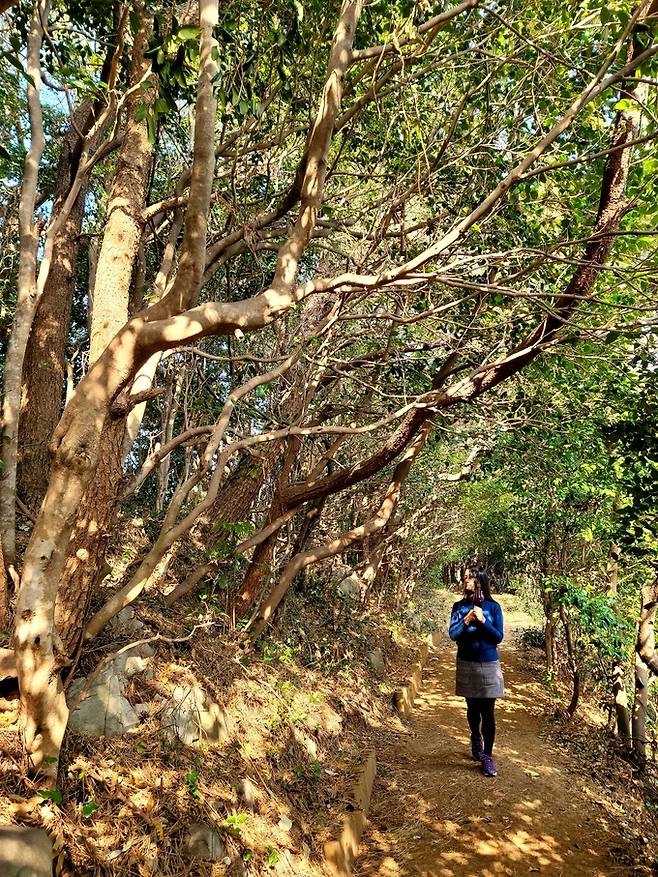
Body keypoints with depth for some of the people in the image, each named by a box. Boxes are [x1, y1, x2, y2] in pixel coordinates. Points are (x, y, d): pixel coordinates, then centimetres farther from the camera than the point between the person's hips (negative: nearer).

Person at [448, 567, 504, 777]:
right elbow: (453, 634, -8)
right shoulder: (459, 607, -2)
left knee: (487, 712, -1)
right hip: (466, 664, 2)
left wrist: (483, 621, -21)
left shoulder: (493, 607, -5)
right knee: (472, 708, 16)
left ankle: (487, 756, 9)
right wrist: (467, 620, -23)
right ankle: (476, 739, 41)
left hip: (489, 665, -2)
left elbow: (498, 637, -6)